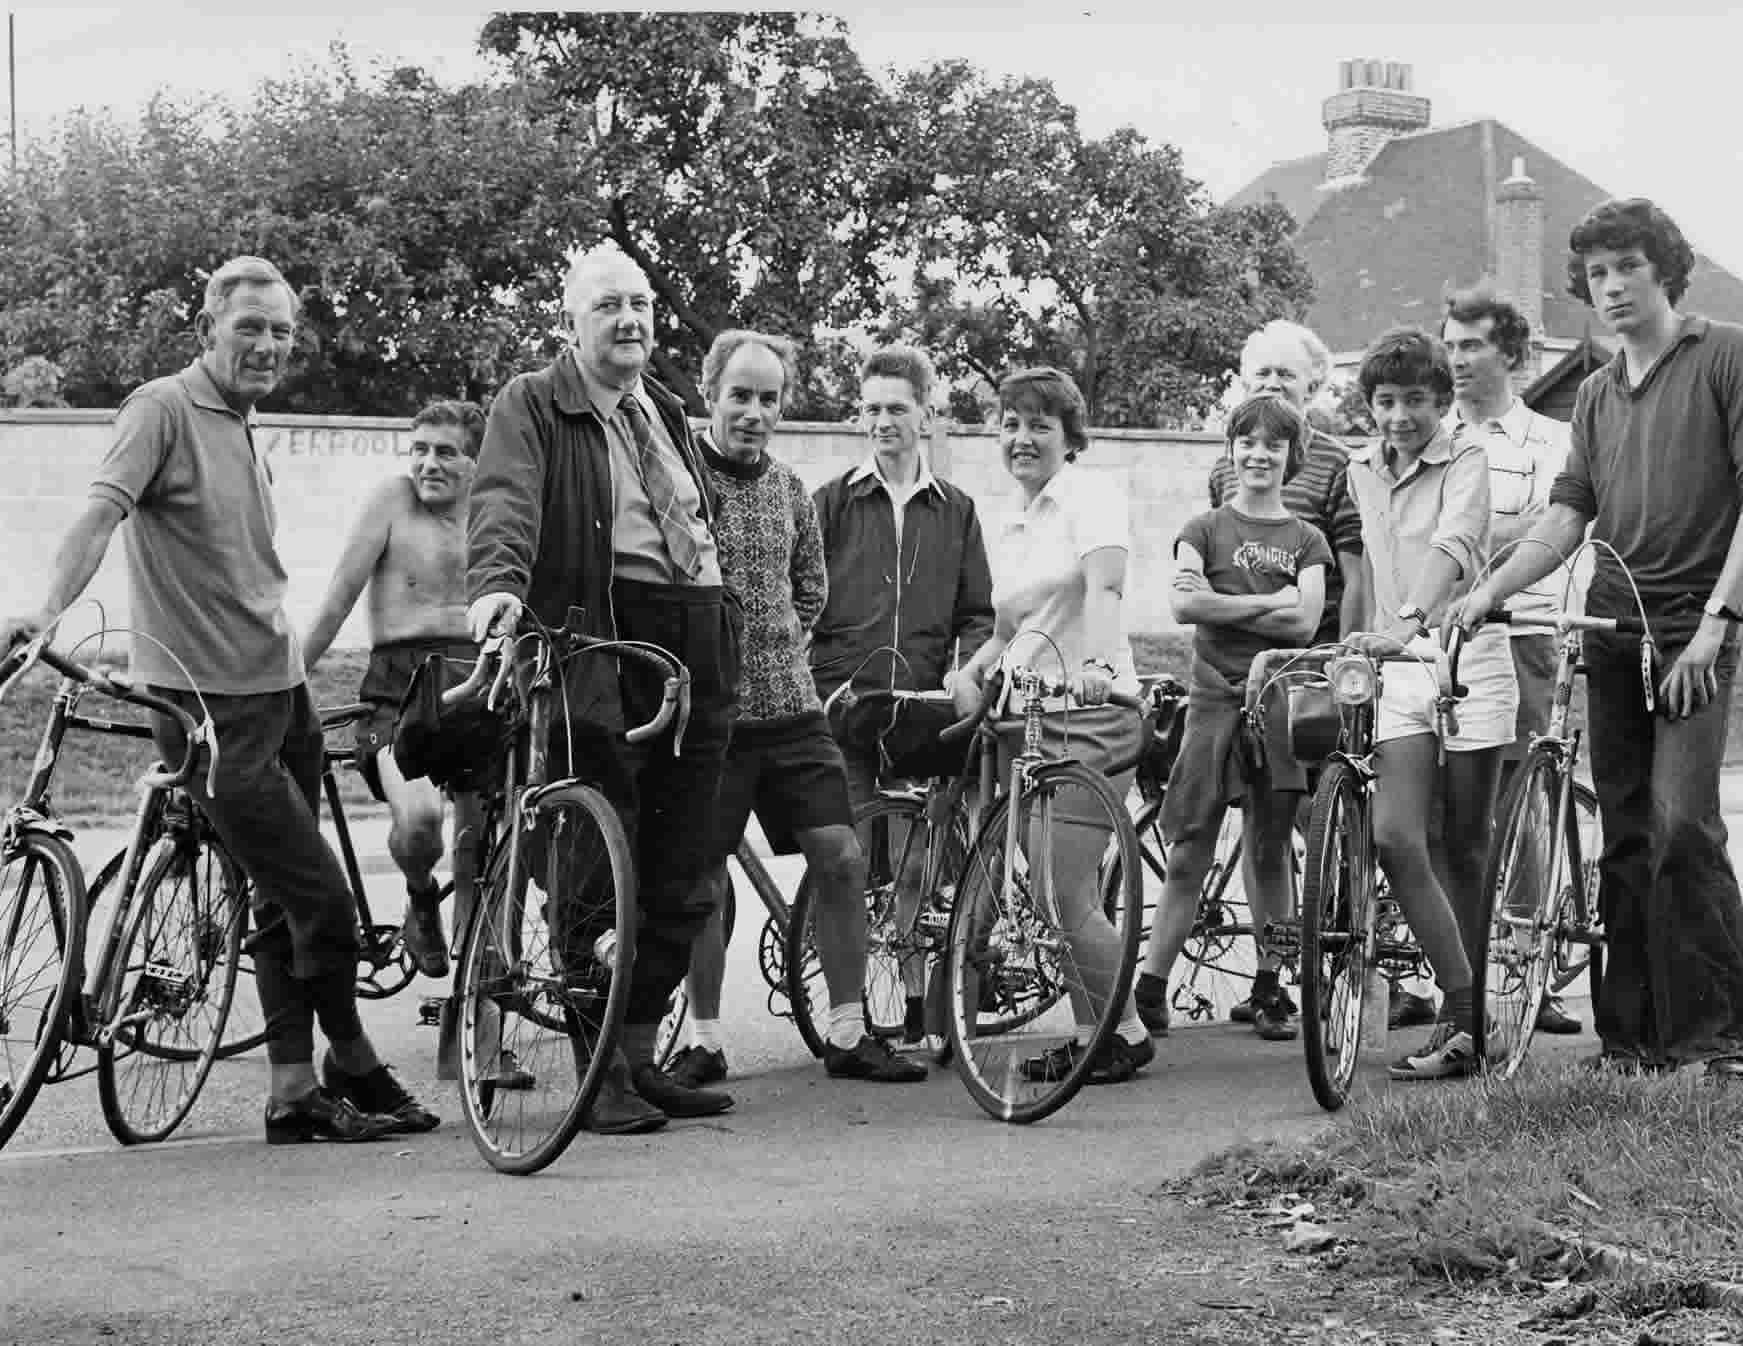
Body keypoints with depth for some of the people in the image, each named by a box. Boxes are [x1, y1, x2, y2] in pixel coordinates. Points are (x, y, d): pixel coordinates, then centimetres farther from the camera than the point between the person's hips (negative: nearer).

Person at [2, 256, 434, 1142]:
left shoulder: (247, 433, 16)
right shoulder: (164, 409, -9)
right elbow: (101, 512, -22)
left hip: (279, 692, 9)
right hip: (213, 705, -9)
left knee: (286, 901, 11)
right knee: (322, 898, -6)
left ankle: (296, 1093, 17)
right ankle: (351, 1064, 13)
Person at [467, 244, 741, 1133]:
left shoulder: (668, 412, 24)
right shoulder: (530, 408, 1)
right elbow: (505, 500, -16)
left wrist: (721, 617, 23)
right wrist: (499, 582, -34)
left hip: (693, 643, 7)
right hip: (597, 650, -7)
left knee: (680, 881, 7)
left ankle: (642, 1055, 18)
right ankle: (604, 1074, 0)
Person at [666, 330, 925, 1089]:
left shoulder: (789, 490, 11)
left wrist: (777, 646, 13)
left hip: (790, 705, 4)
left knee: (841, 858, -2)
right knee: (702, 877, 2)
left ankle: (847, 1036, 6)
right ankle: (704, 1041, 15)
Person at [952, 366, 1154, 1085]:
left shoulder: (1090, 498, -4)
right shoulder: (1014, 529, 19)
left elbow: (1104, 586, -21)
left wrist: (1094, 662, -38)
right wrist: (972, 672, 5)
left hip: (1085, 715, -8)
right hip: (1025, 721, 8)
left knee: (1069, 898, -10)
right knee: (1055, 896, 8)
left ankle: (1129, 1032, 5)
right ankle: (1088, 1035, 18)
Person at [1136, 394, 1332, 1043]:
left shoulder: (1306, 540, 11)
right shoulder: (1205, 529, 7)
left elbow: (1304, 622, -4)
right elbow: (1183, 604, -10)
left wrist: (1221, 604, -8)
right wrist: (1267, 603, -11)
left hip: (1281, 701, 2)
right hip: (1216, 698, -2)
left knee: (1270, 851, 6)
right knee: (1189, 852, -5)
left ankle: (1269, 989, 13)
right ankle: (1151, 986, -2)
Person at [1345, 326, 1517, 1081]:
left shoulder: (1465, 466, -7)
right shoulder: (1361, 472, 10)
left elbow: (1452, 548, -26)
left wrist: (1411, 621, -42)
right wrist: (1366, 637, 15)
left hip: (1467, 659, -4)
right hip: (1398, 671, 4)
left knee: (1463, 850, 3)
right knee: (1394, 839, -13)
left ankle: (1460, 1019, 14)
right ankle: (1463, 1014, -11)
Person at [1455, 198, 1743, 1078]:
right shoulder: (1597, 393, 17)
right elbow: (1569, 514, 13)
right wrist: (1490, 589, -2)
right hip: (1611, 631, 6)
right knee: (1625, 840, 6)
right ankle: (1634, 1036, 10)